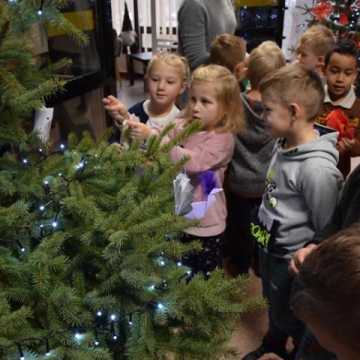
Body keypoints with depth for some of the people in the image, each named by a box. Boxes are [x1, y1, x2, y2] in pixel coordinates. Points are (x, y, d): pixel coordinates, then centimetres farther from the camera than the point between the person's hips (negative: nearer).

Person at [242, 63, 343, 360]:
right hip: (269, 247, 8)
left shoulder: (317, 168, -32)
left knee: (290, 318, 18)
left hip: (292, 260, -8)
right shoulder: (283, 144, -6)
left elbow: (328, 232, -21)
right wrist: (266, 242, 15)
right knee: (274, 305, 31)